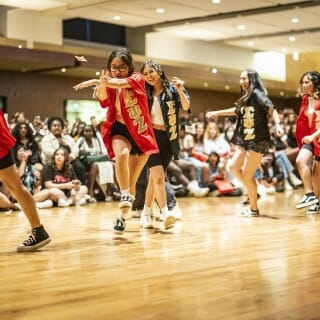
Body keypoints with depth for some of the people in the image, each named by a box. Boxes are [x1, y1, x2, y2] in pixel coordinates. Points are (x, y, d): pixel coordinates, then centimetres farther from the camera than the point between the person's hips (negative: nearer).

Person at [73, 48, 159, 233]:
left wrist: (96, 82, -42)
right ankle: (125, 198, -27)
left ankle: (124, 216, 21)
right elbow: (104, 102, -18)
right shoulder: (109, 84, 3)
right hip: (120, 129, 1)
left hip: (141, 132, 0)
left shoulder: (137, 79, -6)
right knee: (122, 154, -35)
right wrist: (102, 84, -38)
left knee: (131, 181, 6)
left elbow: (122, 83, -29)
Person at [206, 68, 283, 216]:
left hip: (257, 140, -8)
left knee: (247, 175, -6)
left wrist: (277, 124, -37)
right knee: (234, 167, 2)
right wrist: (217, 113, 41)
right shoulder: (245, 98, 16)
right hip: (245, 140, 8)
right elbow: (237, 110, 34)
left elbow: (271, 109, -20)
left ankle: (254, 209, 6)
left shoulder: (257, 94, -9)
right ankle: (253, 192, 17)